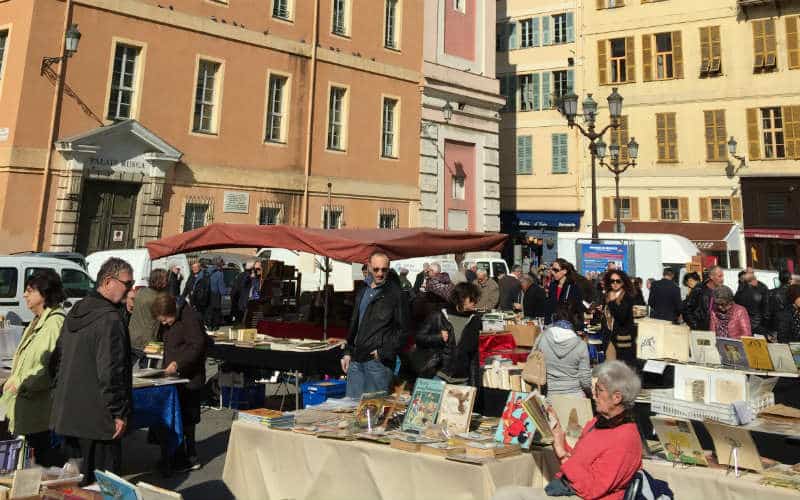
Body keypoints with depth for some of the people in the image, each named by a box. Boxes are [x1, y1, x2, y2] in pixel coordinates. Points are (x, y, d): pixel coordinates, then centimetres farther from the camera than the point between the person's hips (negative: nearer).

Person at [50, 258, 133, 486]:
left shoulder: (76, 311, 10)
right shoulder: (110, 318, -20)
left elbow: (56, 360, 18)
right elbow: (110, 371, -24)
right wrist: (119, 413, -16)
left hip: (67, 415, 9)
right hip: (97, 419, -9)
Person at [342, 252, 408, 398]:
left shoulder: (396, 295, -5)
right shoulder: (363, 292, 15)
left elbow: (403, 330, -7)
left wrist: (384, 352, -13)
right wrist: (347, 352, 16)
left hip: (379, 360, -6)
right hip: (356, 359, 6)